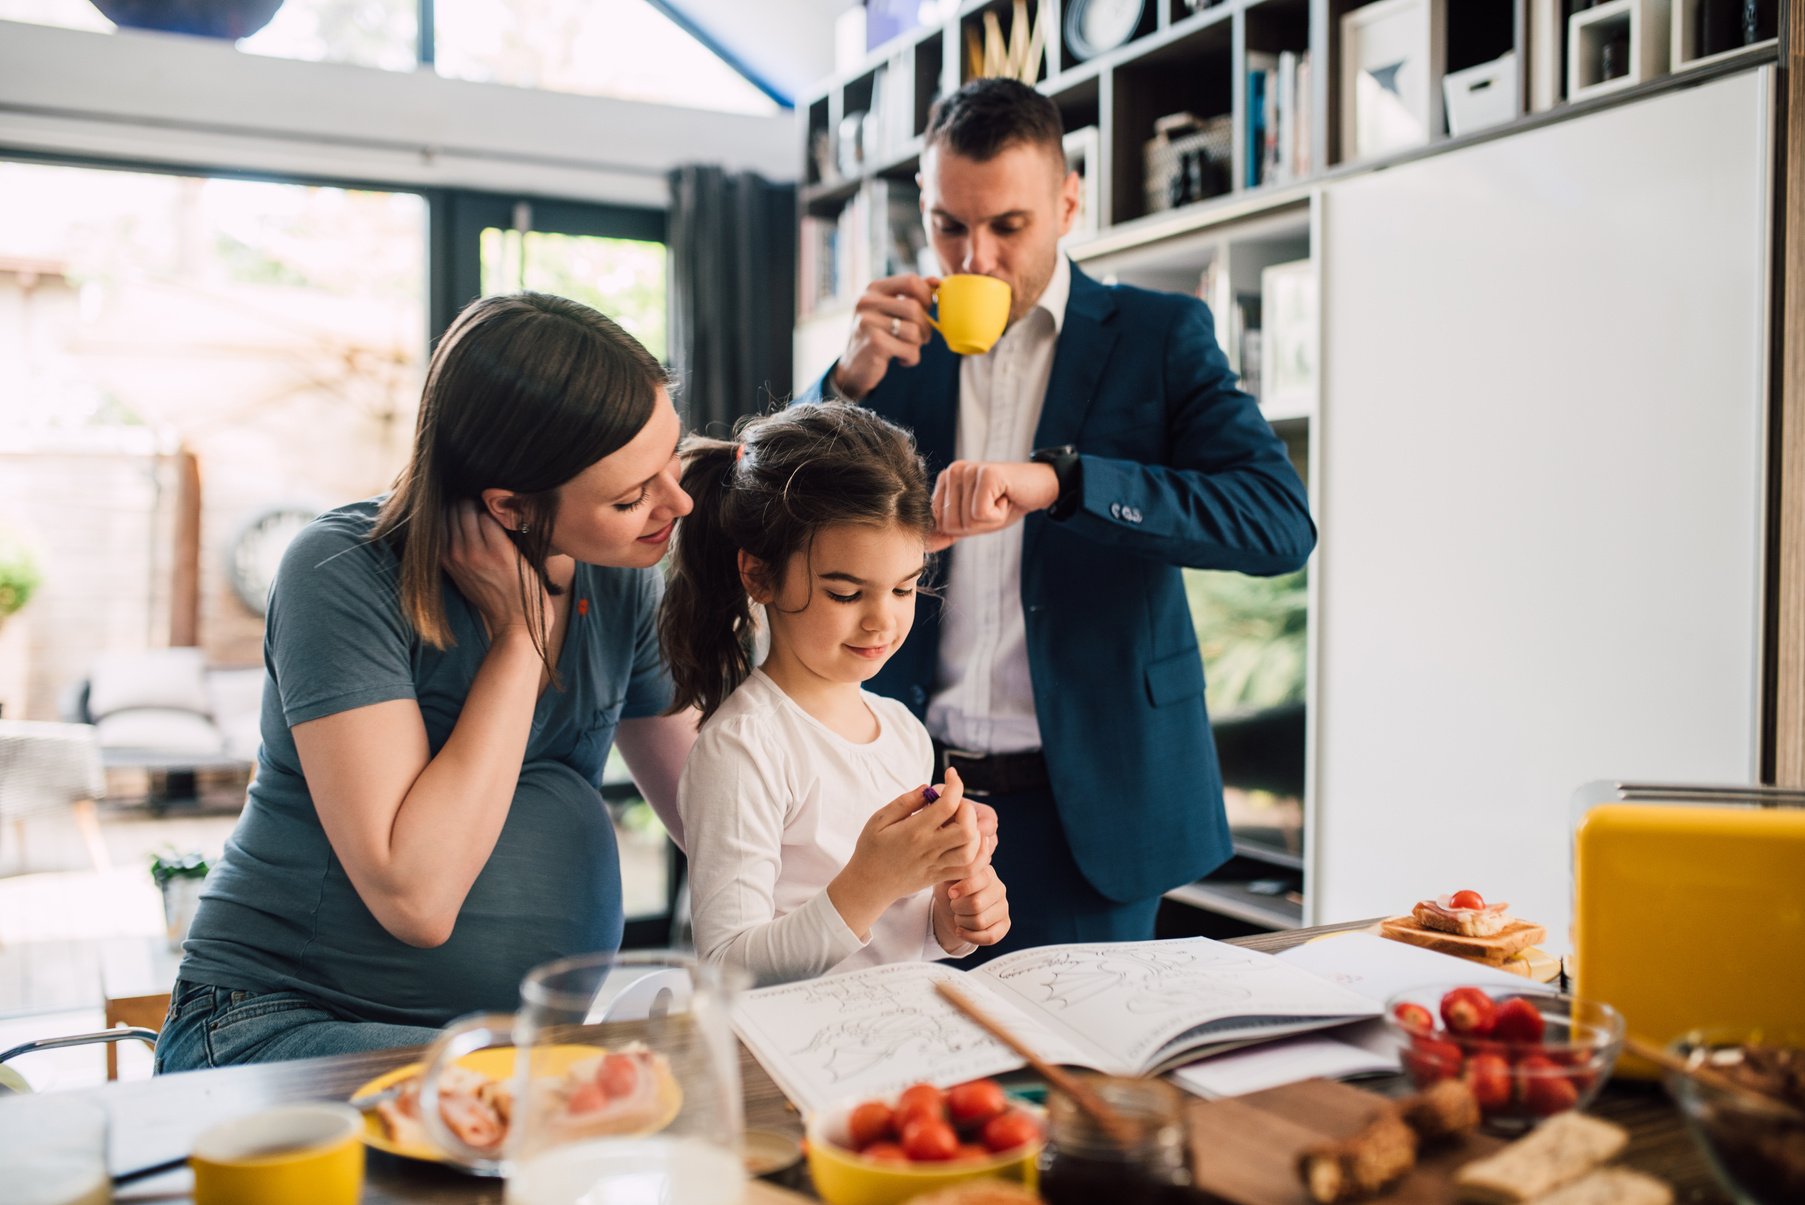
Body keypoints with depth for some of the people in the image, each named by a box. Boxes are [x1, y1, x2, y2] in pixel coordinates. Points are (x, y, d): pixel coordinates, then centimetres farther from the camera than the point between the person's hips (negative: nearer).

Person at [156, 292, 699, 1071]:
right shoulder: (343, 576, -17)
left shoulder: (622, 582, 1)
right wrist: (523, 630, -22)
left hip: (519, 1033, 6)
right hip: (282, 1023, -6)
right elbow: (415, 897, -25)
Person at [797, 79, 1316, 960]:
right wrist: (852, 379, -12)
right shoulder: (901, 343, 7)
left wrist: (1056, 481, -29)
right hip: (912, 796, 3)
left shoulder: (1158, 336, -2)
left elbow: (1282, 522, -16)